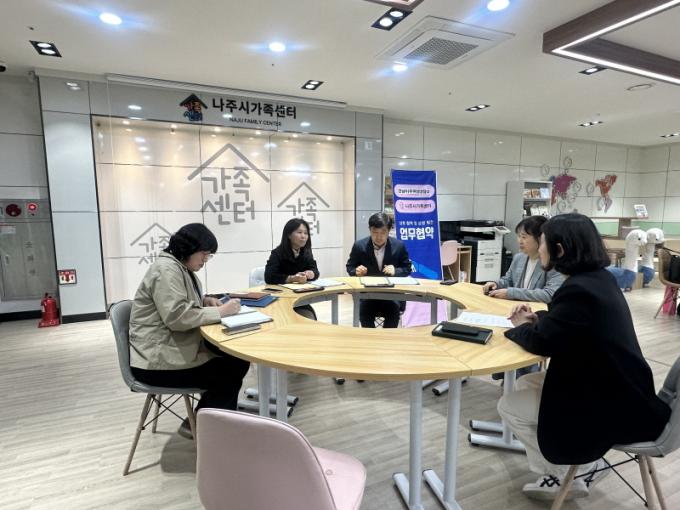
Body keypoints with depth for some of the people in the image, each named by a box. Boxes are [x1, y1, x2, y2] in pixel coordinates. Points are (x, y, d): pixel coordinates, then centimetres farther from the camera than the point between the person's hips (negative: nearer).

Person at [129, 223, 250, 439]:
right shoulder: (166, 269, -19)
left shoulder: (181, 267, 12)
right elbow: (177, 317, -28)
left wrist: (206, 301, 3)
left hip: (178, 347, 10)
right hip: (158, 360, -10)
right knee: (228, 374, -12)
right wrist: (220, 311, -22)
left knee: (238, 360, -1)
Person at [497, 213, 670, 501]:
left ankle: (584, 467, 16)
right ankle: (561, 471, 21)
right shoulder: (598, 277, 2)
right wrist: (536, 319, 1)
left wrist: (520, 326, -4)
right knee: (525, 384, 16)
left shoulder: (580, 289, -30)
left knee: (509, 407, -2)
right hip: (610, 385, 10)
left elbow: (542, 342, -24)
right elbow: (562, 322, 16)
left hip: (611, 404, -9)